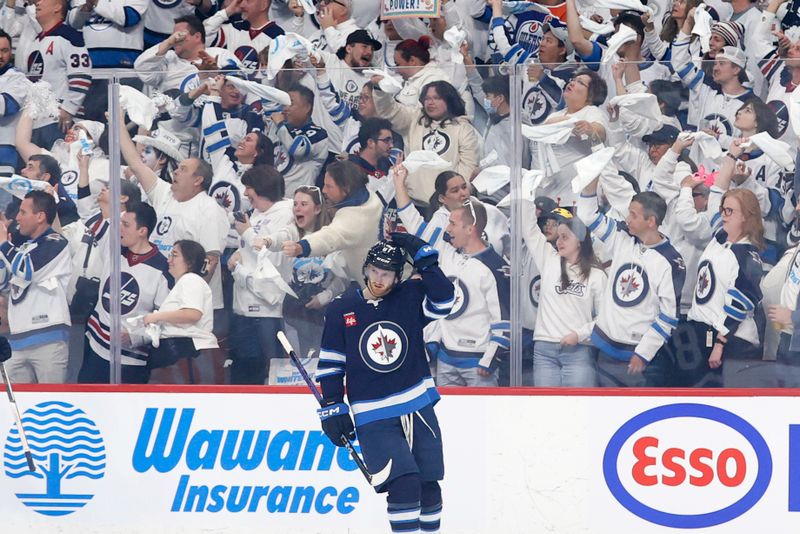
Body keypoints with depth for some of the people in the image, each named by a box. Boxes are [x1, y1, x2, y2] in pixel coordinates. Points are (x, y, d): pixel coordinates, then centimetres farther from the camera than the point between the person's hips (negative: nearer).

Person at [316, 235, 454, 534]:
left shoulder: (409, 298, 2)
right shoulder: (341, 311, 0)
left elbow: (443, 302, -15)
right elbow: (330, 364, 4)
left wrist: (425, 261, -18)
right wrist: (332, 408, 0)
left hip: (418, 406, 3)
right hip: (374, 417, -3)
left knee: (428, 484, 9)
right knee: (404, 482, -17)